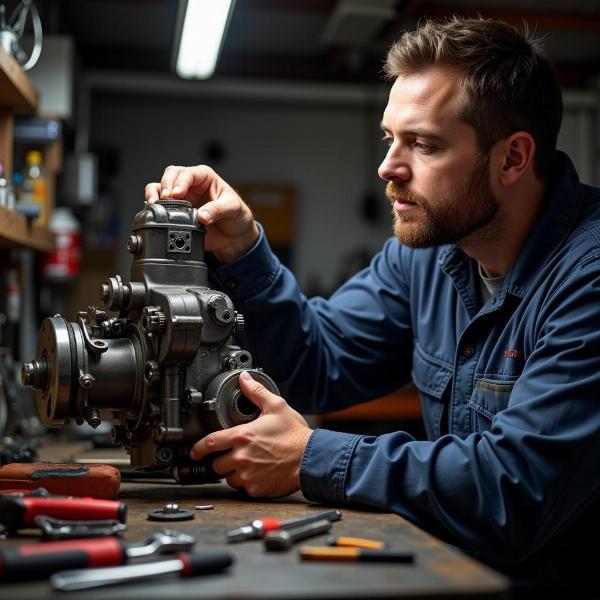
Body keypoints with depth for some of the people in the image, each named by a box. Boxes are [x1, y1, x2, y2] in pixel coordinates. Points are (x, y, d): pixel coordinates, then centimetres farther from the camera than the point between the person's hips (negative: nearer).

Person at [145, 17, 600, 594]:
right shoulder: (426, 245, 1)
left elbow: (518, 490, -28)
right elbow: (321, 366, 5)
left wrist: (310, 459, -22)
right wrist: (239, 249, -8)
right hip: (457, 567, 6)